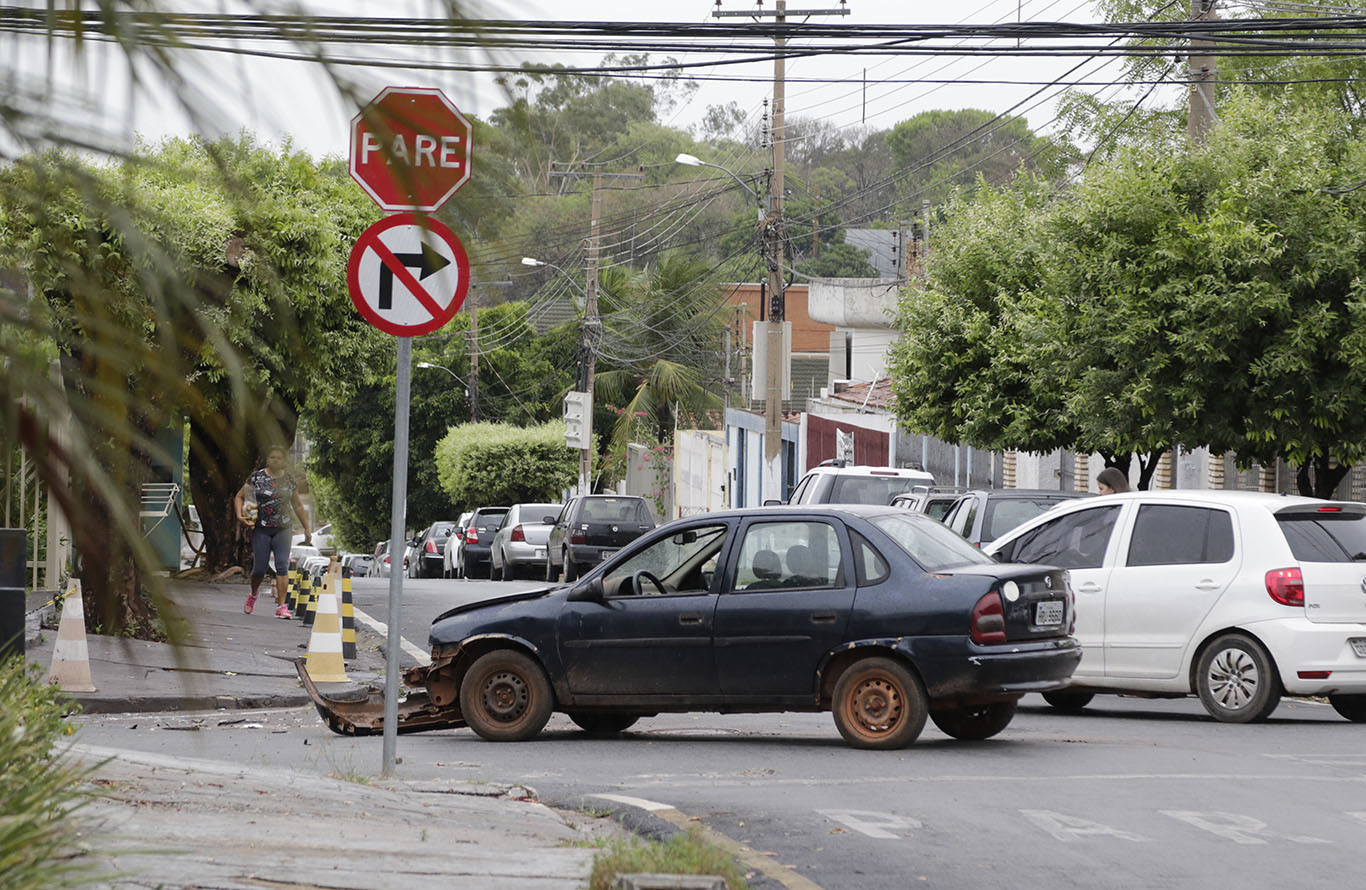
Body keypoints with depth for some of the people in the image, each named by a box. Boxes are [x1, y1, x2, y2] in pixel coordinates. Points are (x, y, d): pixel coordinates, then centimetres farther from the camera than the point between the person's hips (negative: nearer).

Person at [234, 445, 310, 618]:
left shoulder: (289, 479, 8)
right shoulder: (257, 477, 0)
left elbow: (297, 505, 17)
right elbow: (239, 497, 6)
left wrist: (306, 528, 19)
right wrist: (239, 514, -13)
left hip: (283, 530, 1)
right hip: (261, 530, -1)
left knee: (282, 566, -13)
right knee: (259, 568, 0)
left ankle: (281, 606, -16)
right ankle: (254, 594, 32)